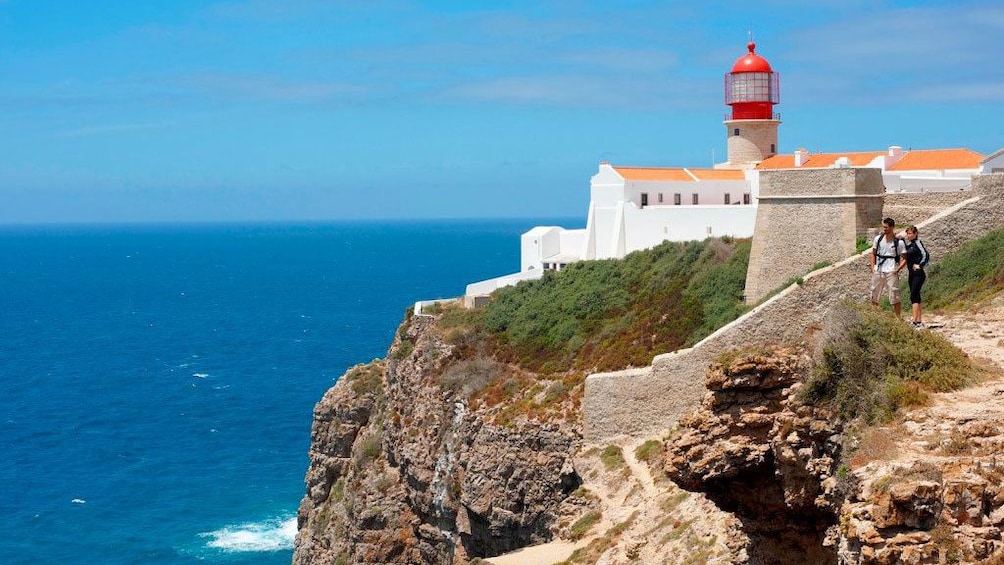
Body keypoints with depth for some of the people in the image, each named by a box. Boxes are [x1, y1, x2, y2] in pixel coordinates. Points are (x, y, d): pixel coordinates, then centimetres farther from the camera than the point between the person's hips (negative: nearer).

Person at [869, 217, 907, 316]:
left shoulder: (899, 242, -5)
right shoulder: (878, 239, 6)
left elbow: (904, 259, 0)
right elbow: (873, 254, 15)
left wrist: (897, 269, -12)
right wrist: (873, 267, 3)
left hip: (891, 272, -4)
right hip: (878, 271, 4)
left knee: (894, 298, -2)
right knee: (874, 297, 7)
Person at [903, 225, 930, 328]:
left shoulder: (918, 243, -9)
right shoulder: (908, 244, 14)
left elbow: (926, 255, -18)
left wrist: (920, 265, -17)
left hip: (918, 274, -9)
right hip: (911, 274, 9)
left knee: (914, 296, -15)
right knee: (916, 297, 10)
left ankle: (915, 320, -19)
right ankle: (919, 321, 14)